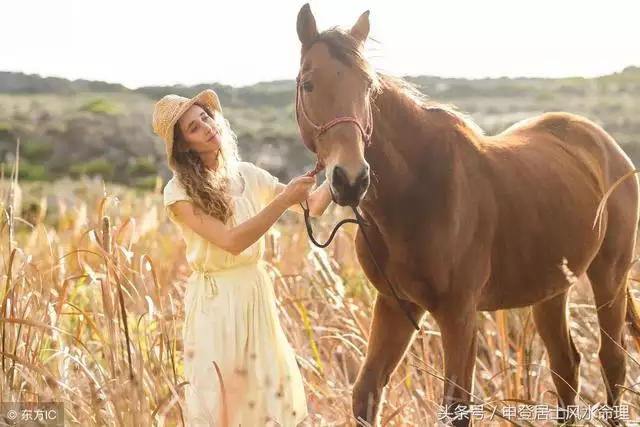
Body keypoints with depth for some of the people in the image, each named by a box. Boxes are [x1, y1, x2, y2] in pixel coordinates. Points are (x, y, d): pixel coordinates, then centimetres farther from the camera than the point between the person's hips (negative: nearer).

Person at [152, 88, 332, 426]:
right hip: (214, 301, -4)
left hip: (257, 294, 5)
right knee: (218, 396, -2)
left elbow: (313, 206, 6)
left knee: (269, 391, 5)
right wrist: (283, 201, -22)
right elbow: (232, 241, -20)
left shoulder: (248, 175, 5)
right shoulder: (180, 192, -10)